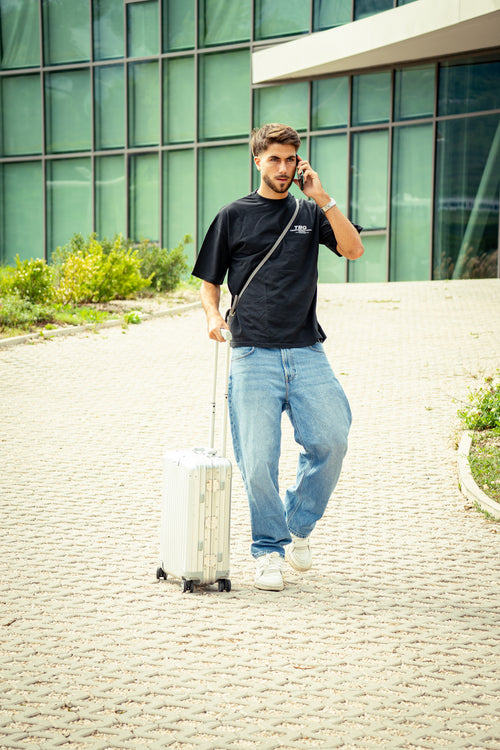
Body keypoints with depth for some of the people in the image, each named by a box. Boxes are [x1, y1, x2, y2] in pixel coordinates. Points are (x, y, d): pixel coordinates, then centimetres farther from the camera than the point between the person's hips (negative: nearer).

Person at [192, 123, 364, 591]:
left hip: (307, 352, 2)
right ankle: (269, 551, 11)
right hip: (253, 354, -2)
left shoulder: (310, 214, 16)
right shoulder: (234, 216, 11)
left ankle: (299, 526, 11)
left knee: (331, 440, -12)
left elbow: (353, 249, 0)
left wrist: (321, 198, -5)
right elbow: (209, 282, 13)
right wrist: (213, 315, -8)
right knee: (258, 459, -5)